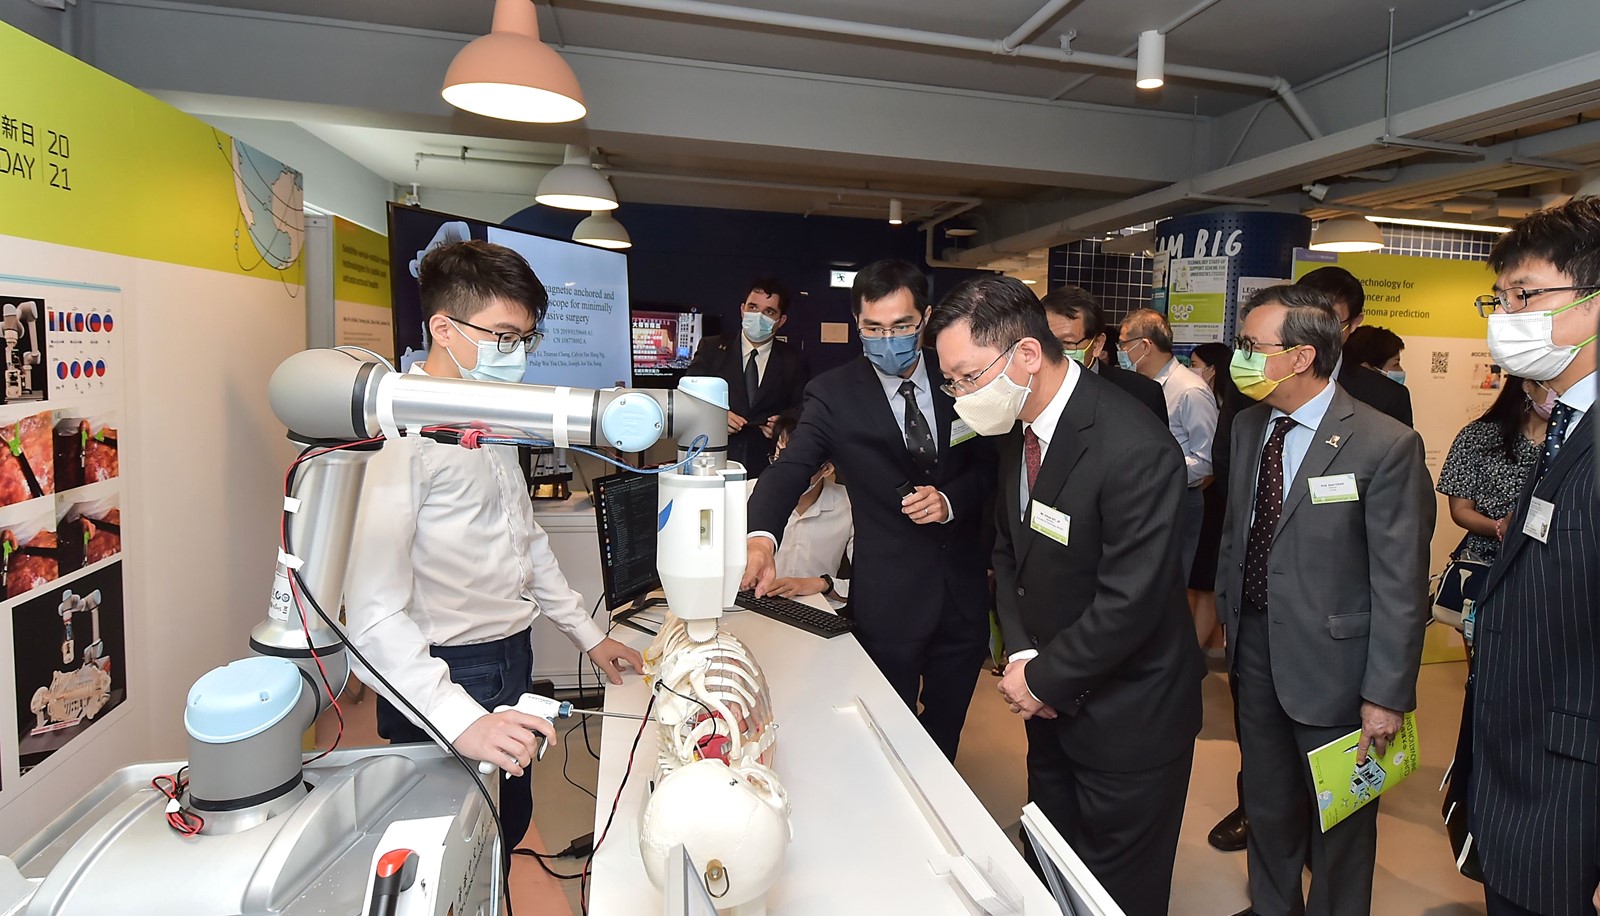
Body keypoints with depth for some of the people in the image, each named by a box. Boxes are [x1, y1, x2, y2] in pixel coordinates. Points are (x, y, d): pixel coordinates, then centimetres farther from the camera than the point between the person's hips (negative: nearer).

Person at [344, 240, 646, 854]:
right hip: (446, 677, -8)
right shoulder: (400, 431, -21)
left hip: (512, 663, 8)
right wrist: (462, 722, -34)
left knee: (511, 830, 20)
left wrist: (589, 636, 18)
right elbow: (374, 613, -26)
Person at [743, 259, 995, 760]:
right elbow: (789, 469, -22)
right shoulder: (833, 394, -11)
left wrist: (951, 500, -16)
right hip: (889, 598, -3)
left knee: (946, 725, 23)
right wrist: (761, 539, -42)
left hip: (964, 586, 3)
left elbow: (989, 463, 5)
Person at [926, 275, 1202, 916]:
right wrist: (1021, 655, -6)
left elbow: (1129, 603, -27)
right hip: (1054, 703, 7)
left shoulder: (1135, 450, -28)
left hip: (1127, 718, -6)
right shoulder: (1018, 428, -2)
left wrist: (1042, 679, -14)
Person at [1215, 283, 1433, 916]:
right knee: (1266, 803, 24)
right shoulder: (1248, 426, 1)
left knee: (1339, 821, 17)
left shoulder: (1386, 445, -19)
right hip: (1254, 647, 6)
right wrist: (1228, 608, 9)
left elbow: (1401, 584, -17)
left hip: (1332, 660, -6)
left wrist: (1386, 695, -15)